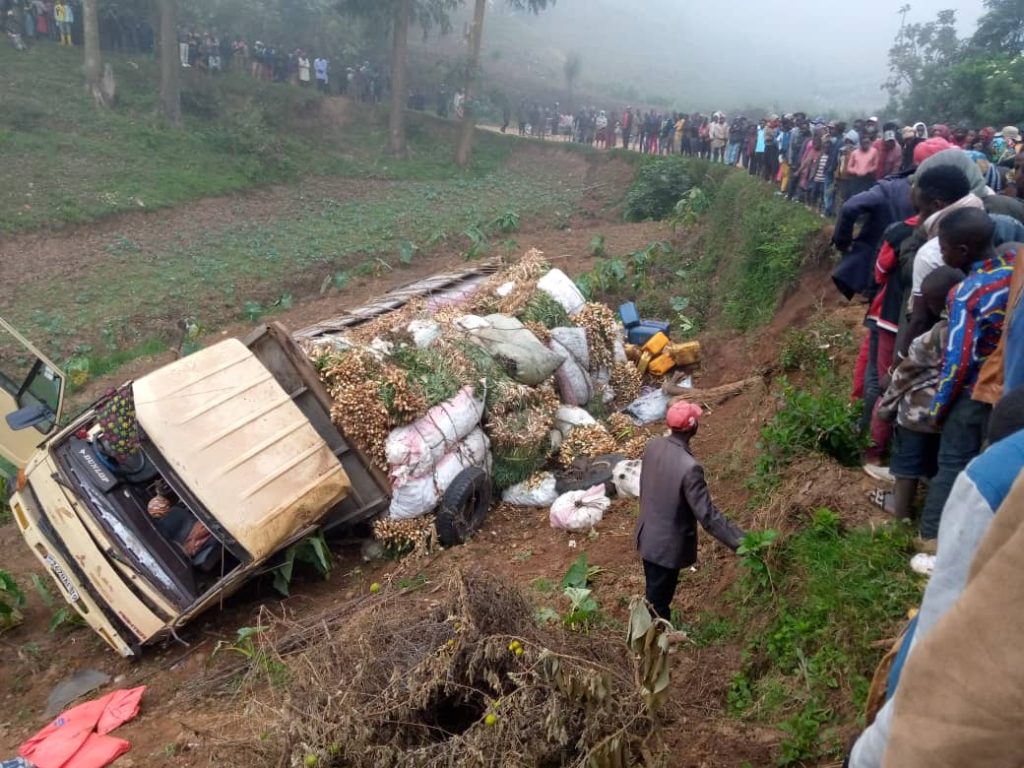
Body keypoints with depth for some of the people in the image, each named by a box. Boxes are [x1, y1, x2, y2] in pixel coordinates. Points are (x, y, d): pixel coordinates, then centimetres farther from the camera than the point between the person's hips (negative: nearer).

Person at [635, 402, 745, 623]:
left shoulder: (653, 446, -8)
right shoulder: (689, 467, -32)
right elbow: (707, 515, -29)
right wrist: (741, 543, -24)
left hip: (648, 534, 7)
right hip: (668, 545, -7)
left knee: (655, 592, 28)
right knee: (659, 599, 13)